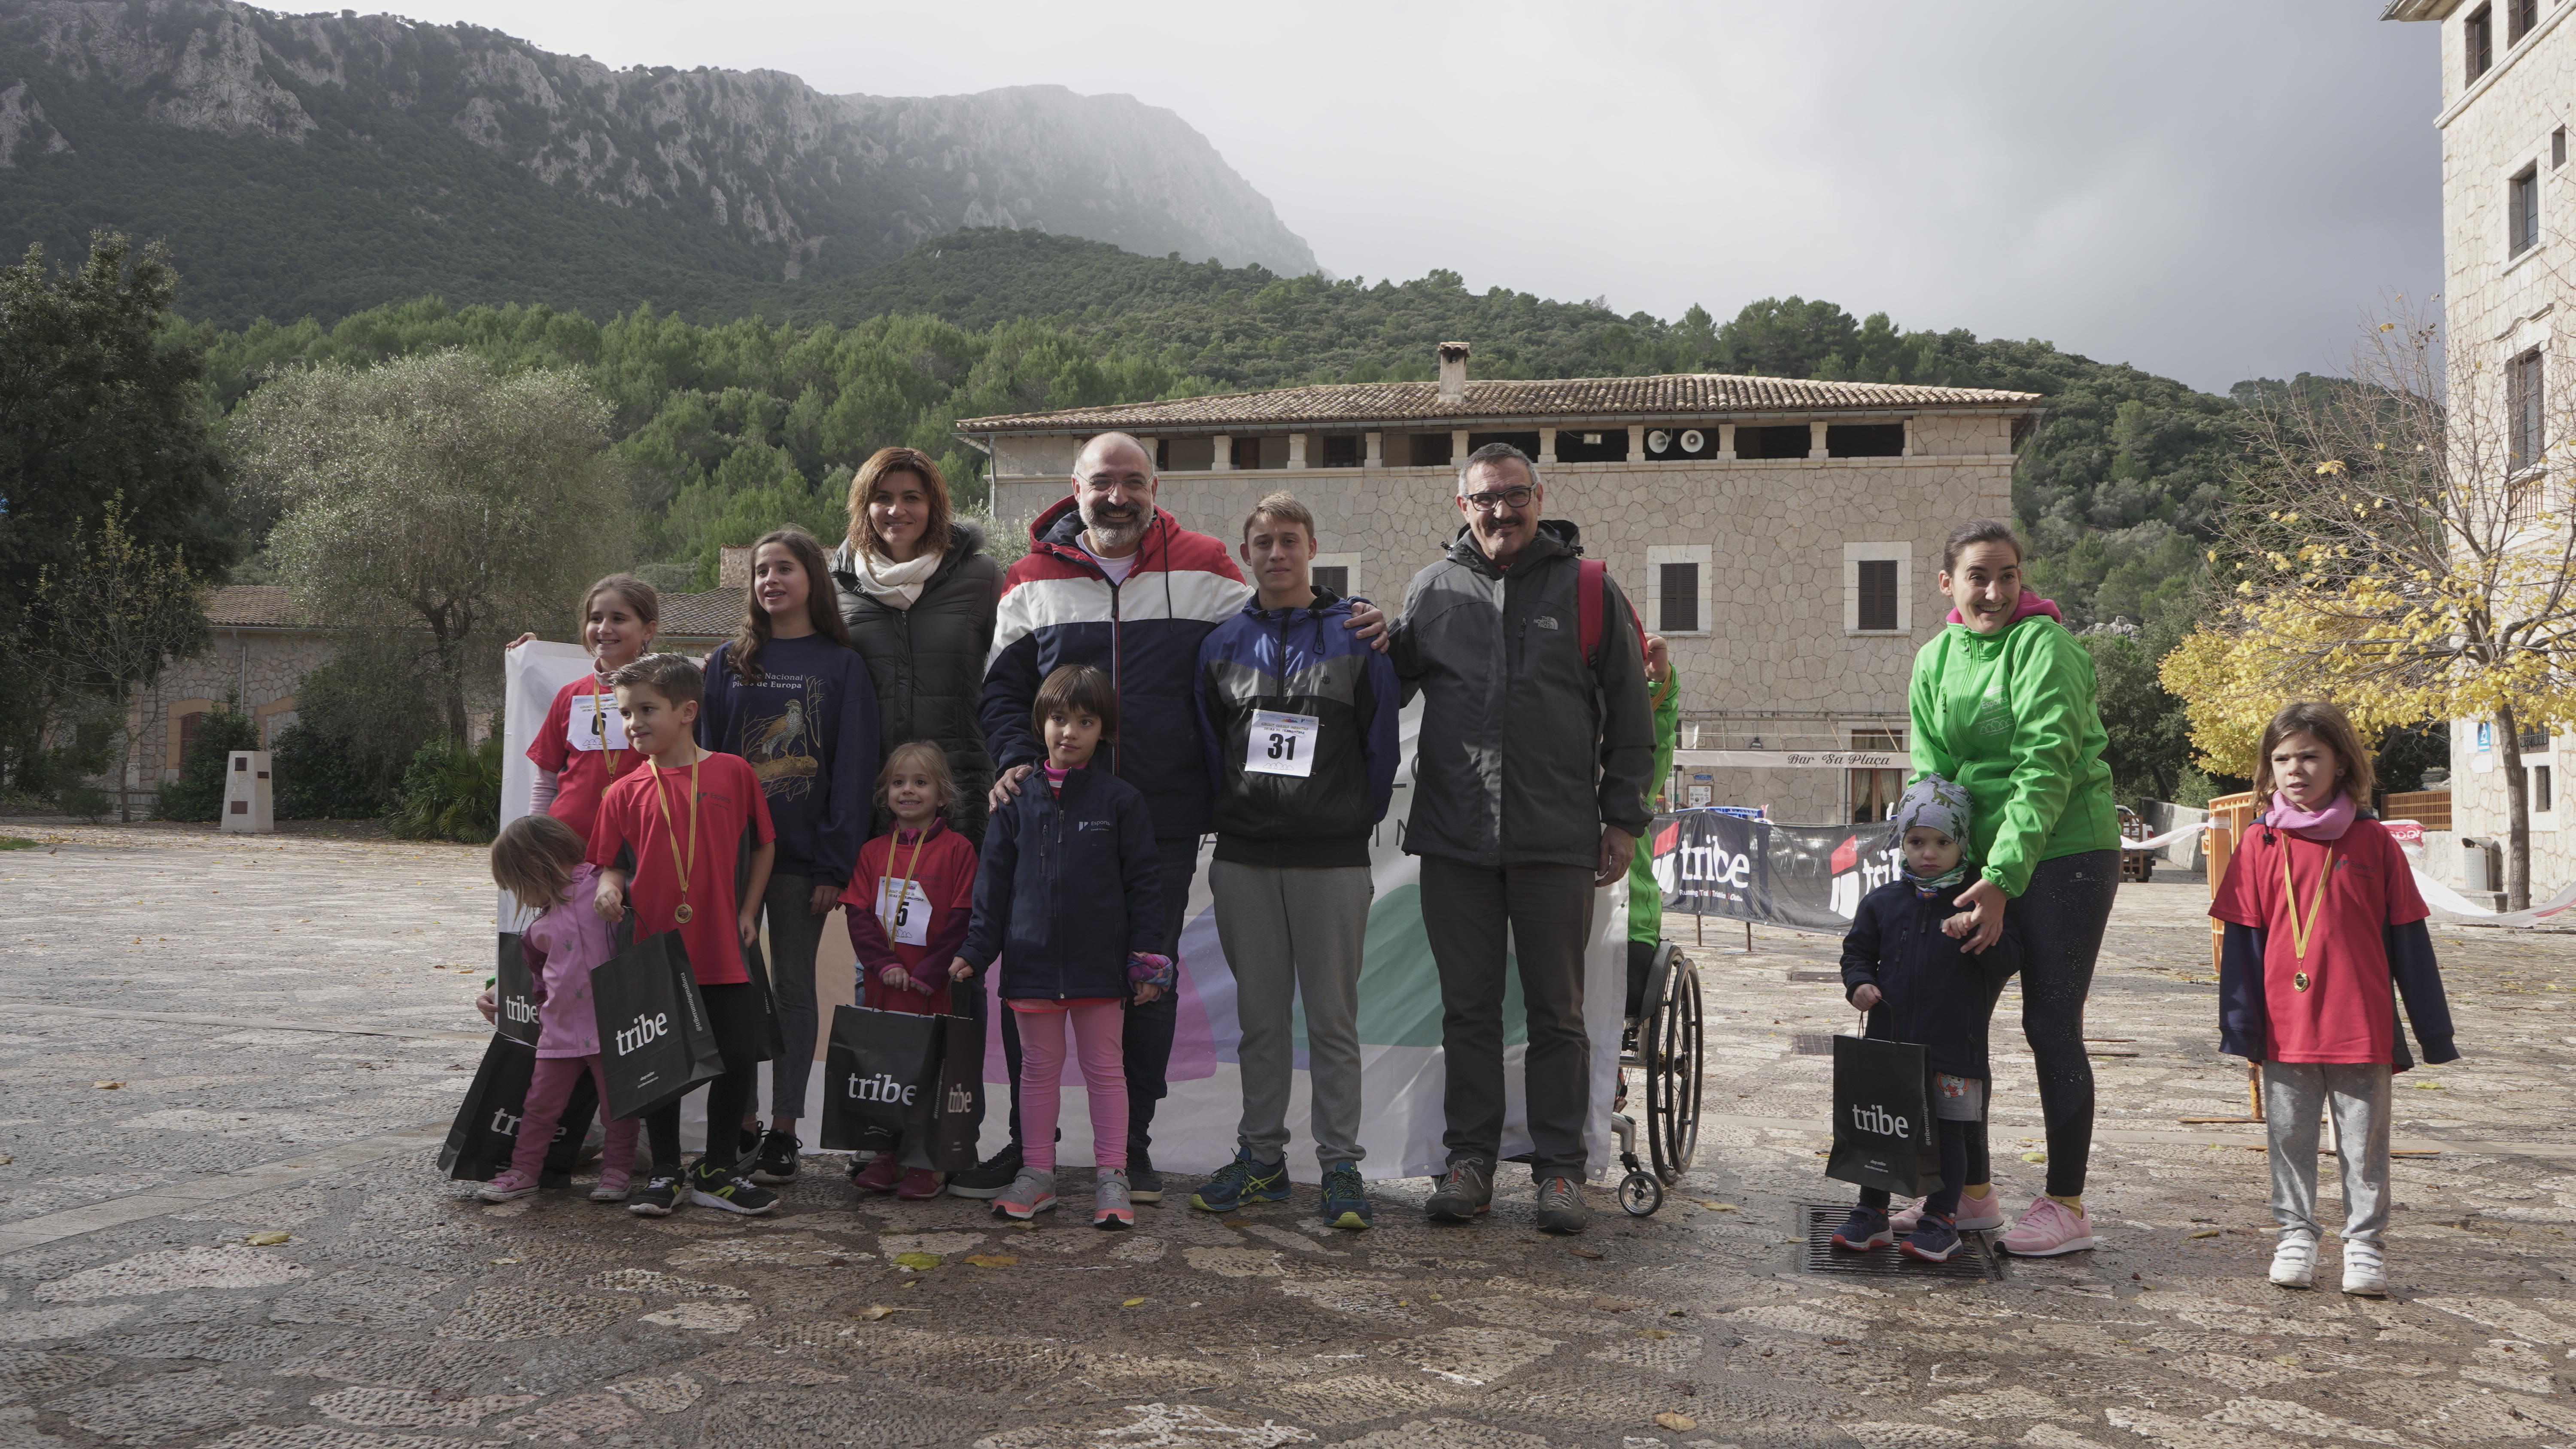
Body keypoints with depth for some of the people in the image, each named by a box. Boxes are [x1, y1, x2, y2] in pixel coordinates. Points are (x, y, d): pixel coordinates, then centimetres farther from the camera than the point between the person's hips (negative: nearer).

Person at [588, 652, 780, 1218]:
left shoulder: (733, 773, 0)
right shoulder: (624, 793, 2)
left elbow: (764, 843, 8)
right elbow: (611, 862, 8)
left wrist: (747, 912, 3)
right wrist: (610, 886, -15)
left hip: (722, 951, 0)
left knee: (739, 1056, 4)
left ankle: (716, 1171, 22)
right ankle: (666, 1173, 25)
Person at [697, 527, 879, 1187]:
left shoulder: (842, 666, 1)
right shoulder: (729, 661, 9)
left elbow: (853, 769, -3)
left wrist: (836, 865, -9)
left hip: (803, 857, -2)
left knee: (794, 988, 5)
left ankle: (783, 1131, 13)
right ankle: (742, 1124, 16)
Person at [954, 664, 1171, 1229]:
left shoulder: (1121, 801, -1)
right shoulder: (1017, 802, 4)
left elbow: (1143, 883, 0)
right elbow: (994, 882, 8)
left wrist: (1145, 957, -4)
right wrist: (976, 950, 2)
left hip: (1098, 964, -2)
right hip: (1032, 962, 2)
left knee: (1105, 1068, 6)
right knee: (1038, 1068, 12)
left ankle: (1111, 1176, 13)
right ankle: (1037, 1173, 22)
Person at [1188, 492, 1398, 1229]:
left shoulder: (1357, 637, 1)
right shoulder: (1222, 645, 10)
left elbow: (1381, 745, 4)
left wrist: (1355, 824, 5)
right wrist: (1237, 819, 13)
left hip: (1332, 862, -3)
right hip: (1244, 861, 3)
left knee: (1333, 1017, 0)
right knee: (1259, 1015, 9)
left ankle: (1341, 1165, 8)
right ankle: (1261, 1157, 19)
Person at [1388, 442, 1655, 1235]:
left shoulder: (1589, 590, 3)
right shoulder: (1433, 590, 9)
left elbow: (1628, 715, 5)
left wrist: (1624, 818, 2)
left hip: (1559, 843, -2)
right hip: (1455, 840, 2)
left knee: (1557, 1013, 6)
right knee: (1468, 1008, 9)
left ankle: (1560, 1169, 15)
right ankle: (1470, 1161, 19)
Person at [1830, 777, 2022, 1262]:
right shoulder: (1882, 902, 8)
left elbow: (2009, 962, -5)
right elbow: (1858, 950, 16)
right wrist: (1859, 982, -3)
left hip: (1955, 1045, -3)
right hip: (1889, 1040, 3)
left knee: (1948, 1131, 4)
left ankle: (1941, 1220, 16)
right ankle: (1872, 1214, 21)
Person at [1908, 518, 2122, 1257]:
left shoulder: (2046, 647, -13)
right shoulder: (1934, 661, 6)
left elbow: (2046, 770, -20)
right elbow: (1932, 776, 3)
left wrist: (2002, 880, -25)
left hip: (2064, 854, -6)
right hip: (1981, 861, 7)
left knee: (2051, 1024, -4)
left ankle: (2067, 1206, 7)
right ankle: (1970, 1188, 23)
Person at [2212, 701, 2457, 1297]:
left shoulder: (2374, 842, 1)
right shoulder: (2261, 845, 2)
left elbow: (2408, 939, 4)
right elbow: (2241, 940, 3)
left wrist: (2433, 1029, 6)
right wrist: (2240, 1024, 0)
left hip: (2364, 1026, -1)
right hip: (2287, 1026, 1)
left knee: (2365, 1141, 6)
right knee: (2290, 1137, 9)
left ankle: (2364, 1243, 18)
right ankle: (2296, 1236, 21)